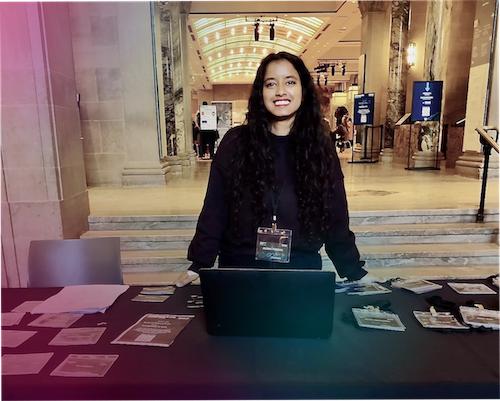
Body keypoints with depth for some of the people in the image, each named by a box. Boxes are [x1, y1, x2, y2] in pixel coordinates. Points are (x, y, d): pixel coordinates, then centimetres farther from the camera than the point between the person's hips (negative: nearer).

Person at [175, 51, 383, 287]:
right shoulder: (235, 142, -6)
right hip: (239, 267, 0)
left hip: (302, 268, 1)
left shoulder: (321, 148, -3)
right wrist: (198, 264, -8)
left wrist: (355, 272, 0)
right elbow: (214, 210, -4)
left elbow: (336, 218, 1)